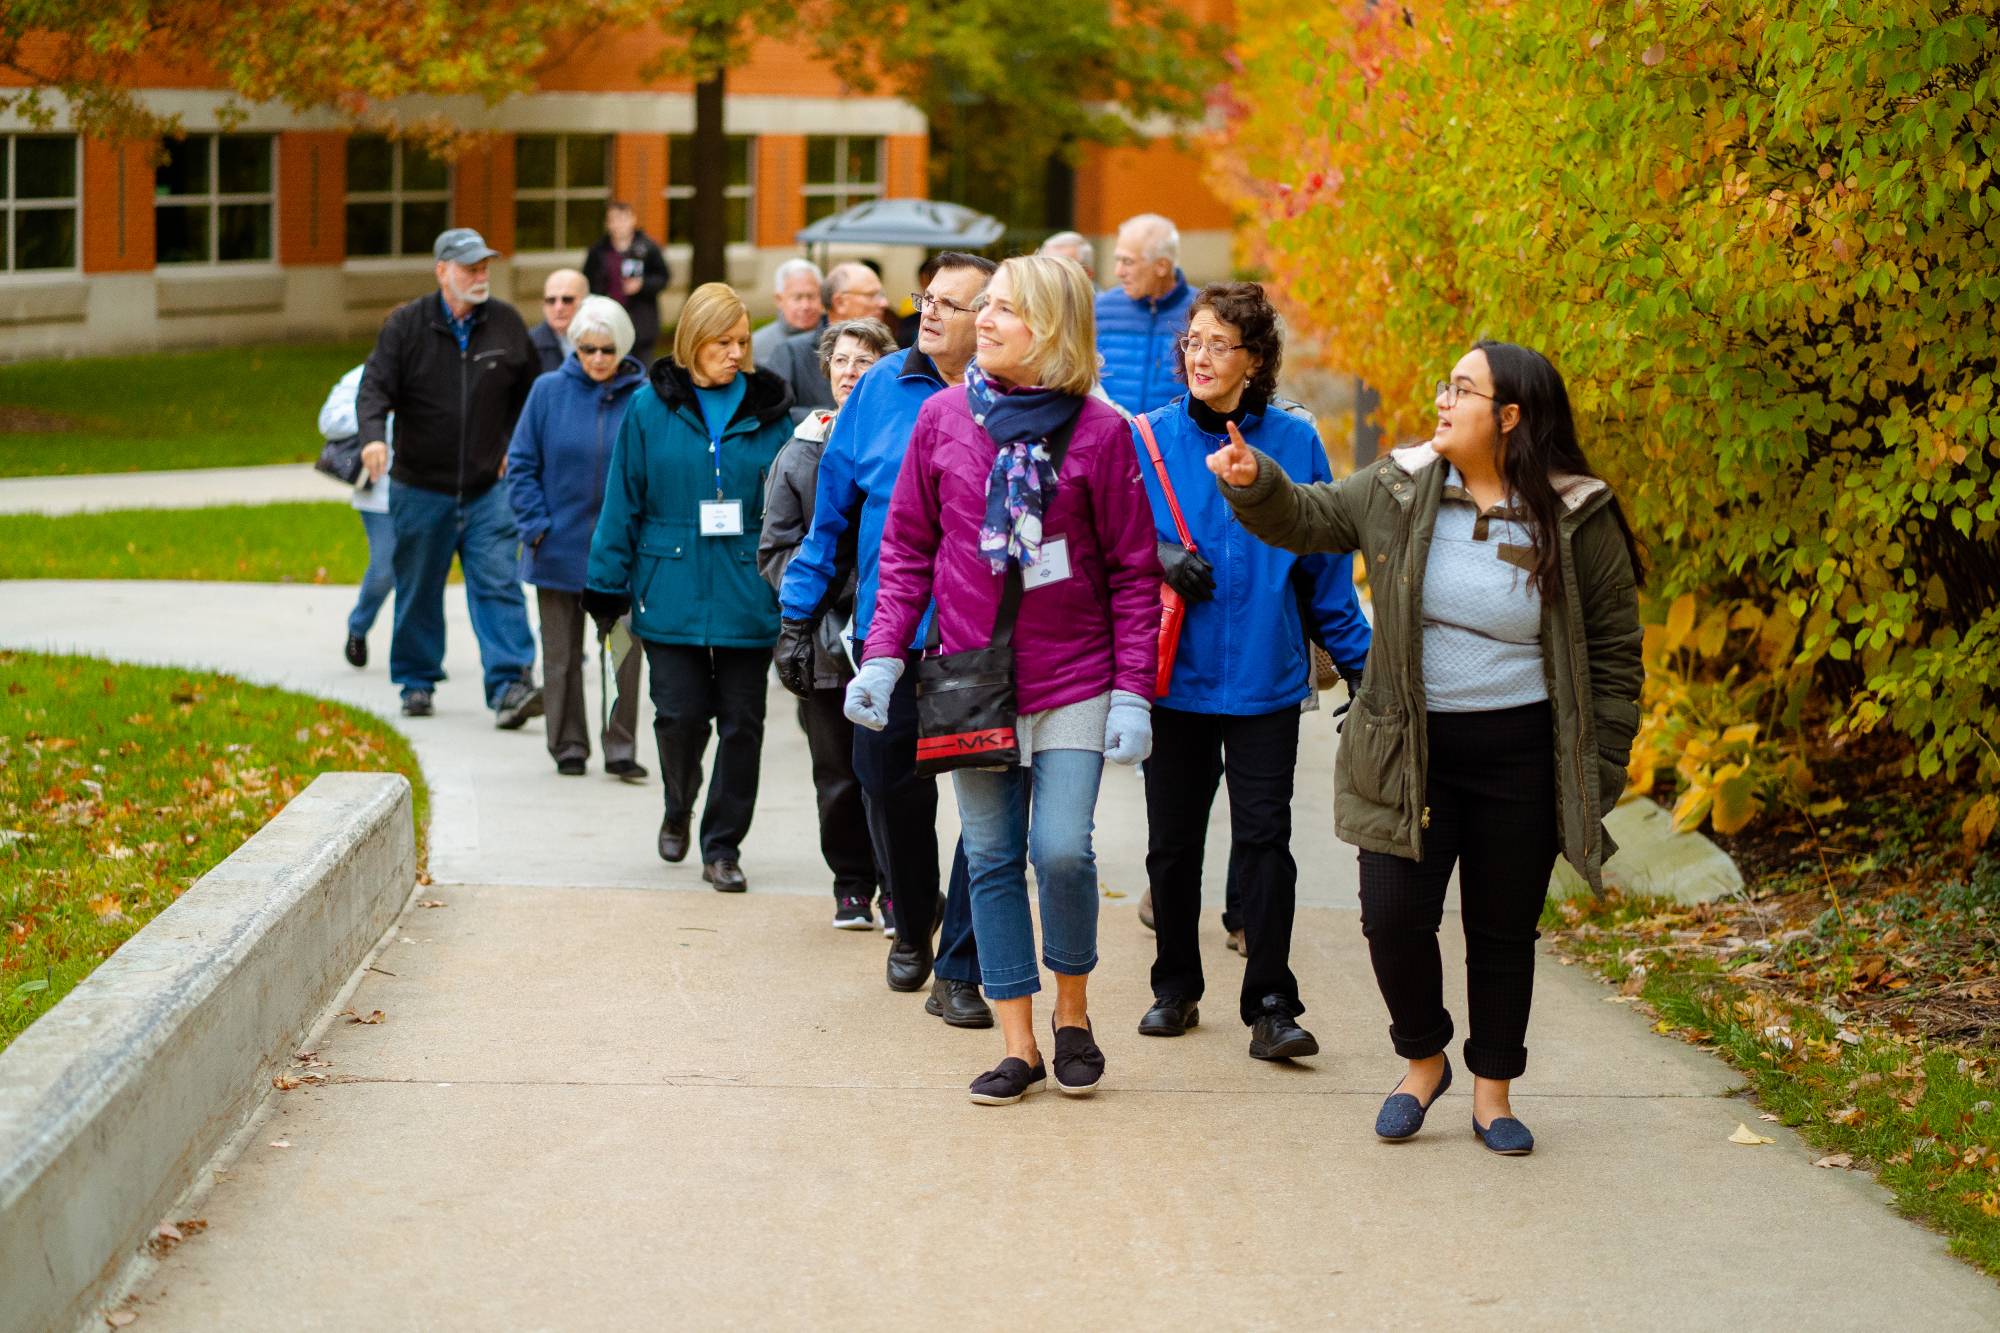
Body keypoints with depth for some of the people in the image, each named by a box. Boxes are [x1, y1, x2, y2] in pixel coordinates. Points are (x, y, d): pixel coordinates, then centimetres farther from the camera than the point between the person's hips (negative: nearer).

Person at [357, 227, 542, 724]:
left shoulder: (506, 323, 4)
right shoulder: (406, 324, -3)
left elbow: (528, 393, 17)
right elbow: (375, 385, -11)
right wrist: (374, 435, -29)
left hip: (489, 488, 1)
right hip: (421, 489, -1)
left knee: (498, 586, -10)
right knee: (418, 591, 9)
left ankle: (510, 687, -16)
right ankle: (417, 682, 24)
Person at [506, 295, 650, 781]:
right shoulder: (549, 391, 0)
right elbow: (521, 463, 4)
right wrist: (536, 526, -5)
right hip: (560, 548, 1)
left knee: (624, 650, -1)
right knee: (561, 655, 8)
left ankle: (620, 748, 7)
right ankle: (568, 746, 18)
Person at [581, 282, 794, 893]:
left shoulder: (770, 412, 4)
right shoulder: (650, 409, 2)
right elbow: (622, 502, 5)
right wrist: (607, 587, 3)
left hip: (747, 598, 1)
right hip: (670, 596, -1)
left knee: (742, 723, 3)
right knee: (681, 714, -4)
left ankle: (723, 847, 15)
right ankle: (679, 811, 27)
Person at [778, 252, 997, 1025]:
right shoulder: (882, 389, 4)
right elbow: (832, 505, 9)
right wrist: (798, 615, 9)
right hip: (892, 634, 3)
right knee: (892, 791, 12)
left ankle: (959, 974, 8)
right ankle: (911, 930, 37)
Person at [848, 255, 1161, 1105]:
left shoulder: (1100, 432, -4)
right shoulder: (943, 417, 2)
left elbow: (1133, 572, -1)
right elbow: (907, 548, 8)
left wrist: (1133, 692, -7)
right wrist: (883, 655, -2)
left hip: (1073, 679, -2)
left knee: (1063, 850, -10)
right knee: (992, 859, 3)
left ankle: (1072, 1016, 14)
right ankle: (1019, 1047, 11)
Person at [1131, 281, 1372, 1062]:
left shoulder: (1294, 443, 1)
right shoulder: (1147, 439, 0)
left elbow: (1326, 564, 6)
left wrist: (1360, 660, 5)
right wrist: (1159, 556, -15)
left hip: (1264, 676, -1)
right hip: (1174, 675, 1)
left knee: (1264, 837, -4)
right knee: (1173, 841, 10)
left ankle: (1271, 1006, 0)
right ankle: (1176, 988, 25)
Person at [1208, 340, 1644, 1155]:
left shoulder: (1578, 520, -6)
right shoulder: (1397, 491, -1)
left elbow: (1614, 651, 0)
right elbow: (1305, 519, 10)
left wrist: (1598, 772, -3)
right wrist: (1251, 483, -12)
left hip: (1521, 757, -1)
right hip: (1409, 750, 2)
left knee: (1504, 930, 8)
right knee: (1394, 916, -4)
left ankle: (1492, 1094, 24)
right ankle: (1422, 1062, 22)